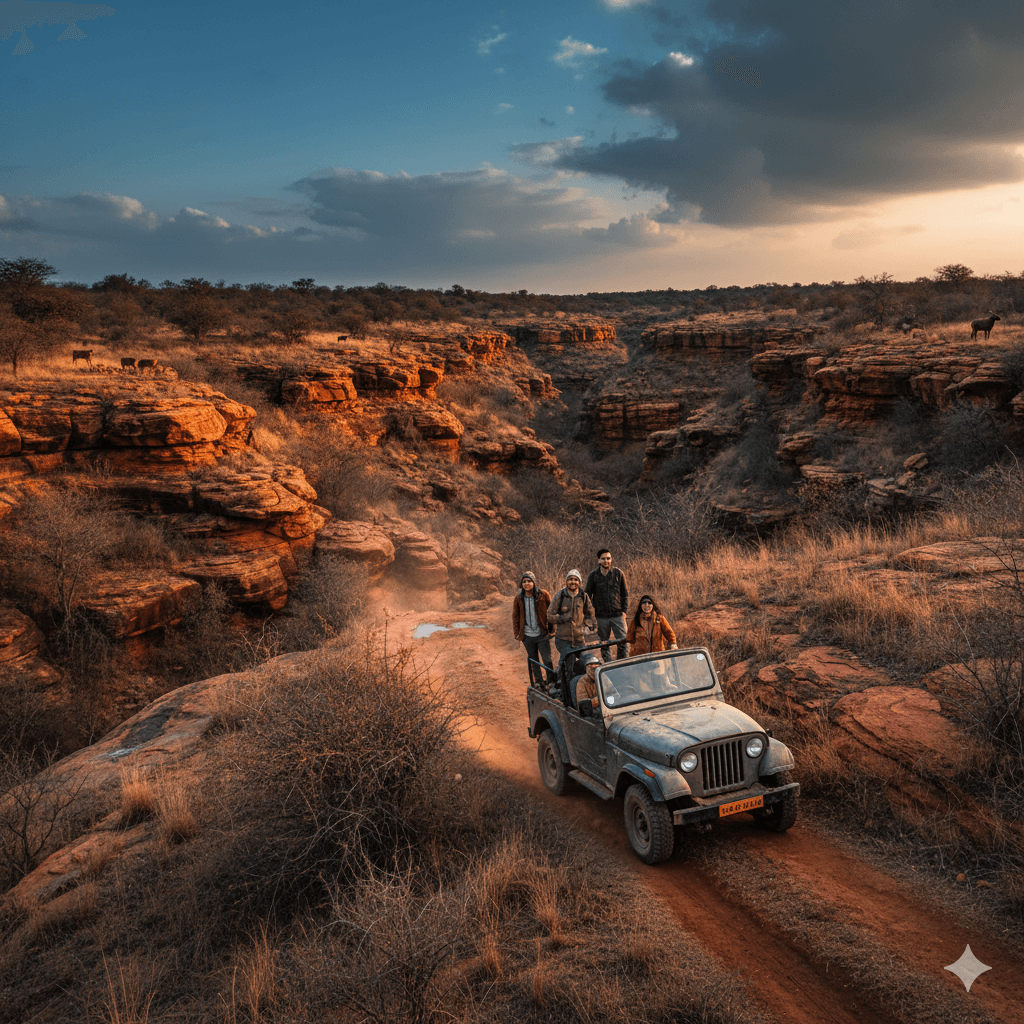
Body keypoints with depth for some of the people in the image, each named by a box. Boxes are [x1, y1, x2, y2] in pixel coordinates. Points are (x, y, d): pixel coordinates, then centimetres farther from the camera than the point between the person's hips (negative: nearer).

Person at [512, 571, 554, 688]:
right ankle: (539, 683, 23)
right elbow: (515, 617, 12)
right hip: (528, 636, 2)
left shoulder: (543, 595, -4)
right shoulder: (518, 598, 2)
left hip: (542, 634, -2)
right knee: (533, 661, 10)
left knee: (547, 660, -7)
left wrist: (551, 629, 2)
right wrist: (517, 633, 8)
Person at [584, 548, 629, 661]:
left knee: (623, 642, -4)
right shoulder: (593, 575, 0)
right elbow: (588, 594, 8)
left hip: (618, 614, 0)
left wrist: (624, 610, 1)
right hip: (601, 616, 1)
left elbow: (625, 592, 8)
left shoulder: (618, 572, 1)